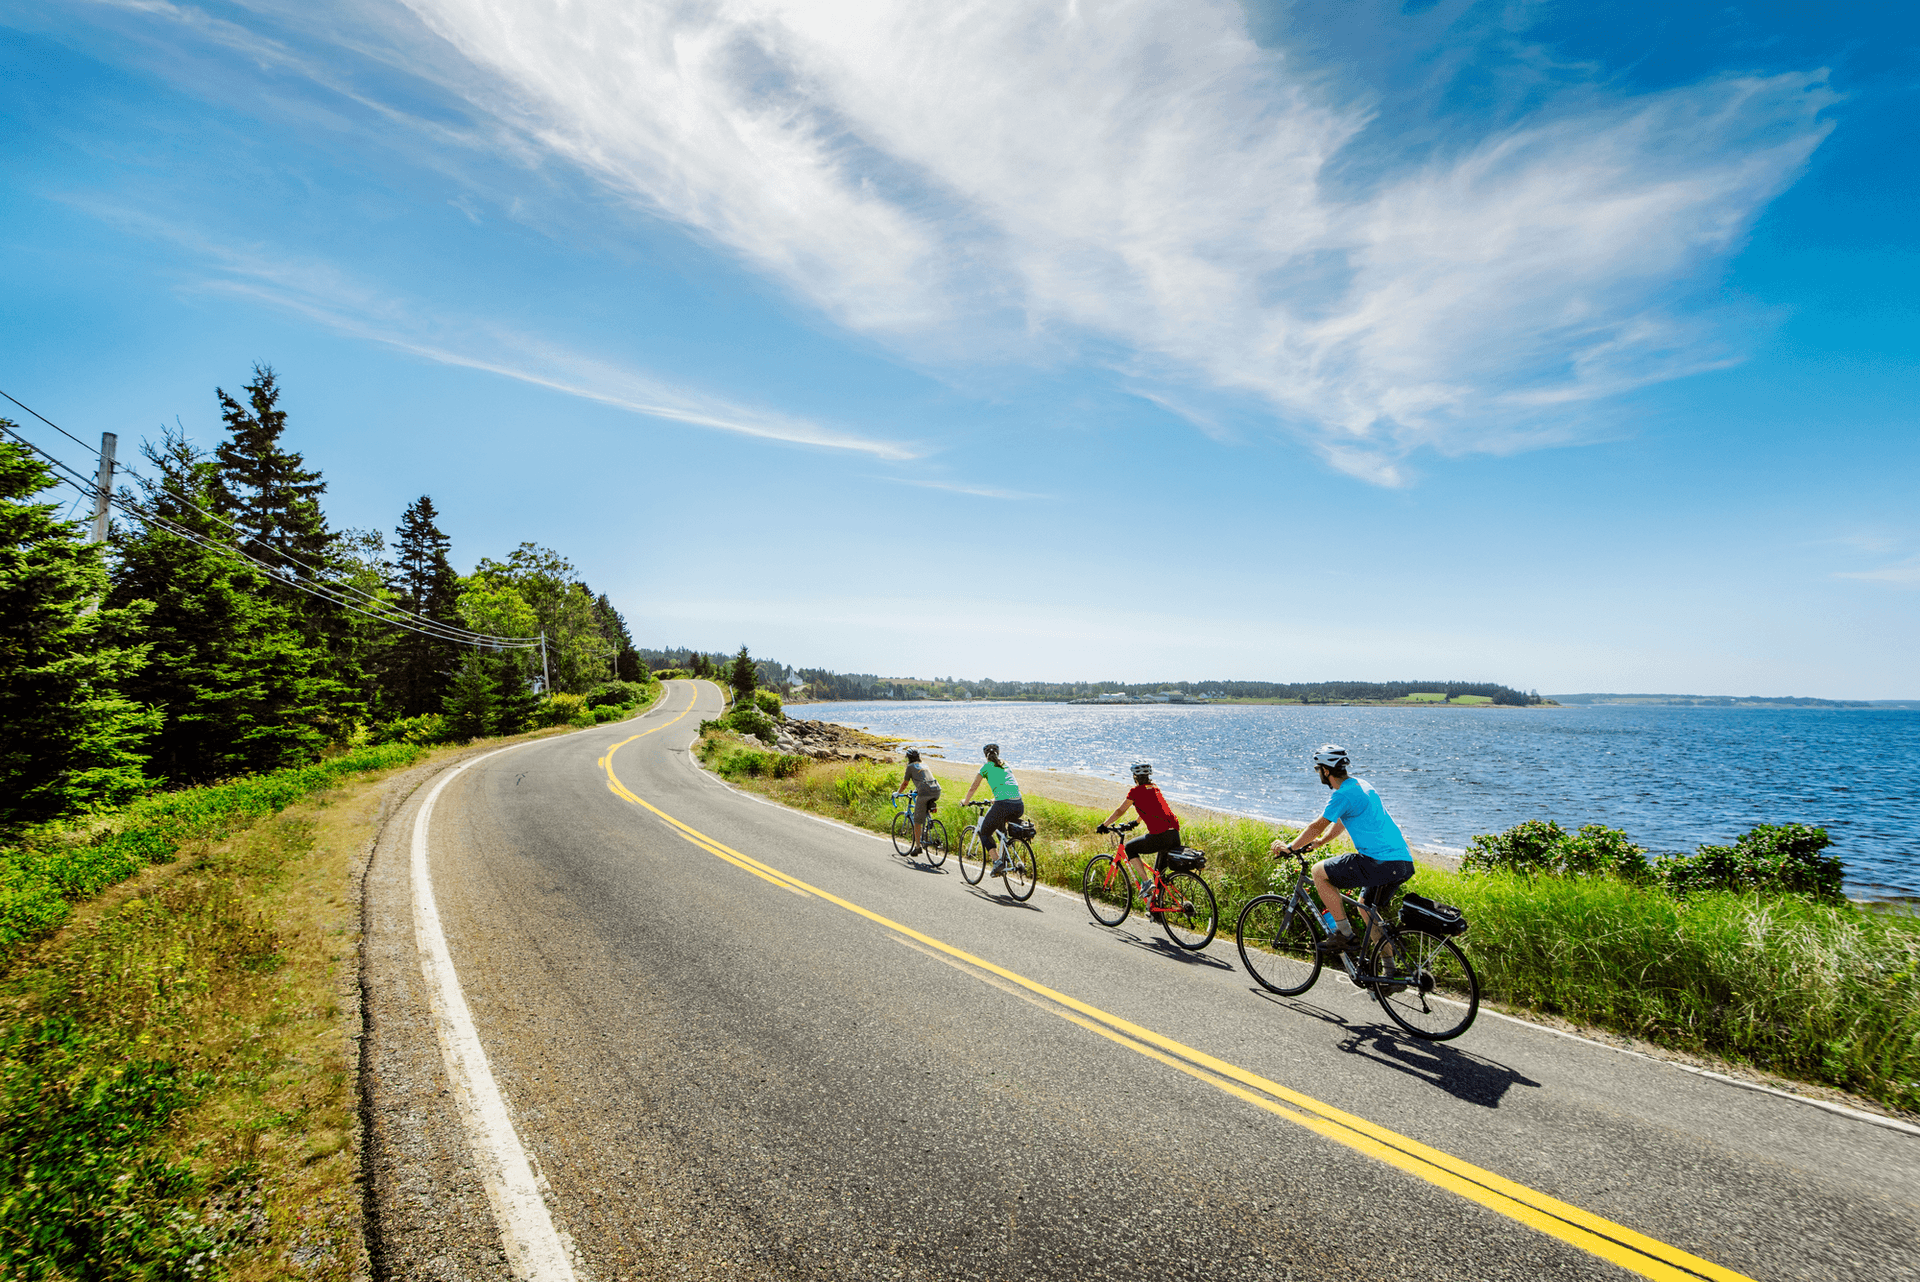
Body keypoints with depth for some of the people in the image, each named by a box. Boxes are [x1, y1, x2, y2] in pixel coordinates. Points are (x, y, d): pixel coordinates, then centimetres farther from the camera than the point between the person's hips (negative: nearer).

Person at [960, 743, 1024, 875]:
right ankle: (1004, 859, 25)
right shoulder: (1006, 765, 25)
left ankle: (997, 861, -2)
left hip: (1003, 806, -5)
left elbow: (973, 788, 19)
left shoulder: (986, 767, 11)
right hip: (1019, 806, 6)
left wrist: (965, 801, 38)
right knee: (1000, 828, 35)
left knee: (985, 833, 16)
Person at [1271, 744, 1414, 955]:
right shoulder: (1361, 785, 17)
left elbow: (1316, 827, -6)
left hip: (1381, 864, -10)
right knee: (1366, 907, 27)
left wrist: (1289, 847, 7)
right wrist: (1319, 842, 35)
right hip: (1404, 862, 10)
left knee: (1318, 872, -1)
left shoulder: (1342, 795, -12)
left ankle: (1345, 934, 0)